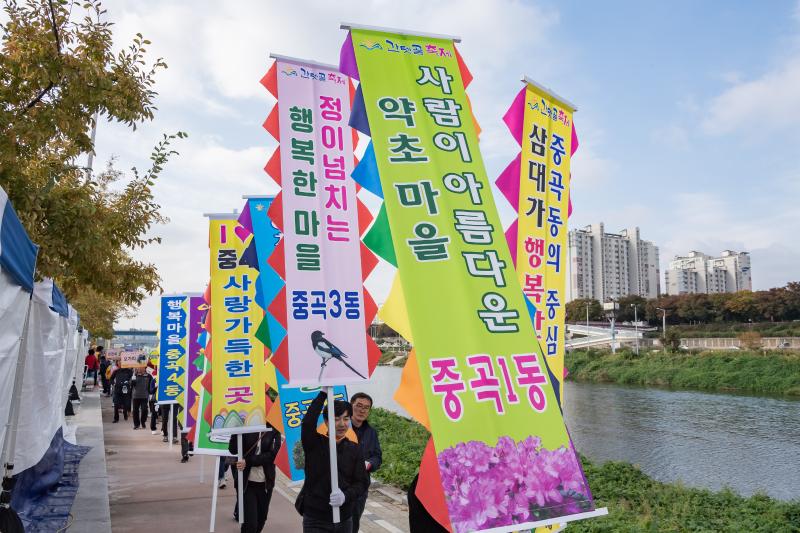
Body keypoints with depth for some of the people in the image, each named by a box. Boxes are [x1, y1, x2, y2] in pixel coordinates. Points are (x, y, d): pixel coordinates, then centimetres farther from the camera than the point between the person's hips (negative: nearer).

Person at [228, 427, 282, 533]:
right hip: (246, 482, -2)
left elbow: (271, 455, -12)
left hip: (265, 483, 2)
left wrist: (248, 461, -21)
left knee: (261, 520, 12)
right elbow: (233, 450, -8)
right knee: (250, 522, -8)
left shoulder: (274, 431, 0)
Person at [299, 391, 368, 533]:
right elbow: (308, 423, -25)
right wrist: (323, 393, -28)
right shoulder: (315, 444, -5)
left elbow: (361, 482, 2)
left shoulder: (354, 449, 4)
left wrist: (345, 496, -18)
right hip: (315, 520, -3)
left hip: (345, 519, 3)